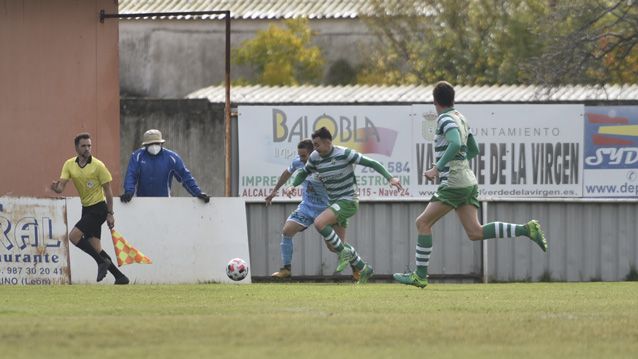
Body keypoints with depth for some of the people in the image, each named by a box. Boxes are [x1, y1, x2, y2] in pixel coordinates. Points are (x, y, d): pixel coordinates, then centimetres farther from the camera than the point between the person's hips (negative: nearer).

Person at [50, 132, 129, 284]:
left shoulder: (98, 166, -11)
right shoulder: (69, 165, 3)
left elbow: (108, 190, -8)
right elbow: (61, 185, -5)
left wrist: (110, 214, -11)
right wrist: (56, 187, -30)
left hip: (98, 208, -6)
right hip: (86, 208, 6)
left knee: (74, 236, -19)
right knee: (95, 247, 3)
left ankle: (102, 262, -9)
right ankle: (120, 277, 9)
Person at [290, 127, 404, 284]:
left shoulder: (344, 154, -17)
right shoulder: (315, 158, 0)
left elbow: (372, 163, -14)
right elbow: (303, 172, 18)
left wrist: (390, 178, -23)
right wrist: (293, 186, -1)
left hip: (348, 200, -8)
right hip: (334, 201, 8)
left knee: (319, 223, -27)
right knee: (335, 243, 10)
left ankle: (344, 253, -11)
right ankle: (364, 269, 26)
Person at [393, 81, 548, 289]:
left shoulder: (446, 119, -10)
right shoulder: (460, 118, 17)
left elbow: (456, 144, -28)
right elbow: (474, 150, 26)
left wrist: (437, 169, -26)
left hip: (453, 183, -9)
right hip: (468, 181, 9)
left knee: (423, 223, -2)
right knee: (475, 233, 2)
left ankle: (420, 276, -3)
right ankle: (526, 230, -7)